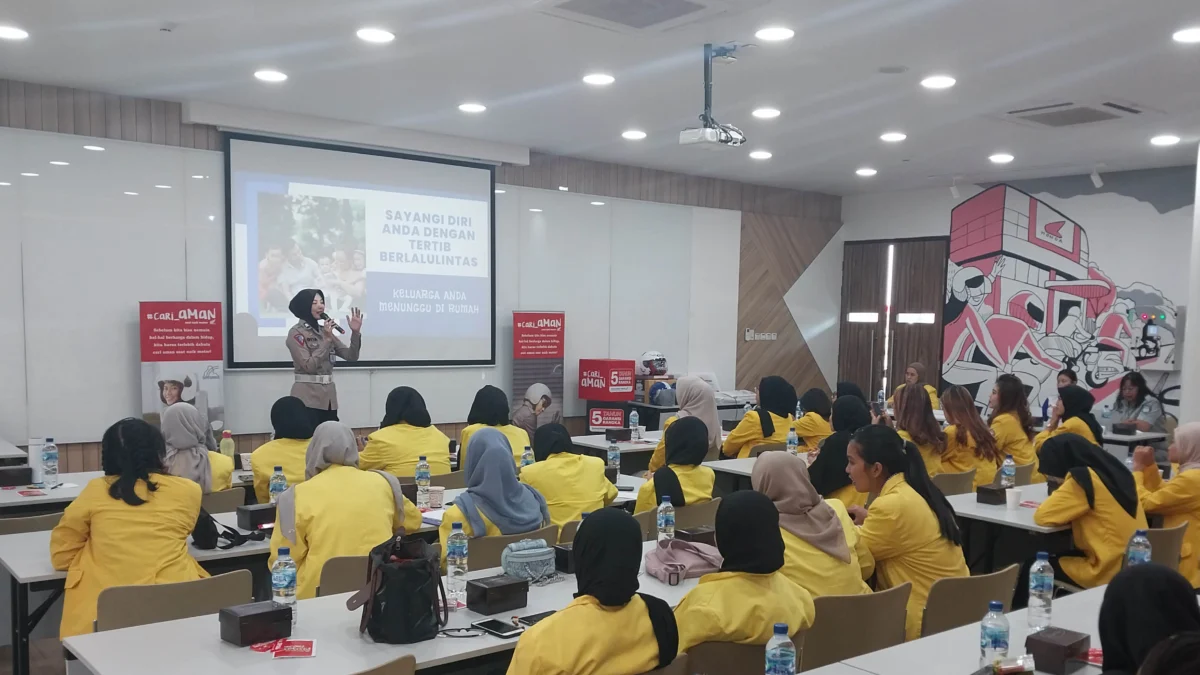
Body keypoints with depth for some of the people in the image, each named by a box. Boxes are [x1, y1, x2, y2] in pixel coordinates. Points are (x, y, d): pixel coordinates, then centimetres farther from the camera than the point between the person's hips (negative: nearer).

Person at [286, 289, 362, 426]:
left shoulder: (324, 331, 14)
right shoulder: (296, 333, -5)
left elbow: (351, 356, 8)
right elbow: (309, 366, -16)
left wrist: (355, 332, -7)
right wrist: (327, 340, -16)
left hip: (329, 395, 7)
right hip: (308, 397, -7)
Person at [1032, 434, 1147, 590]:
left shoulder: (1083, 479, -18)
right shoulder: (1112, 471, 7)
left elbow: (1042, 516, -17)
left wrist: (1061, 489, 1)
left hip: (1109, 572, -9)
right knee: (1058, 556, 27)